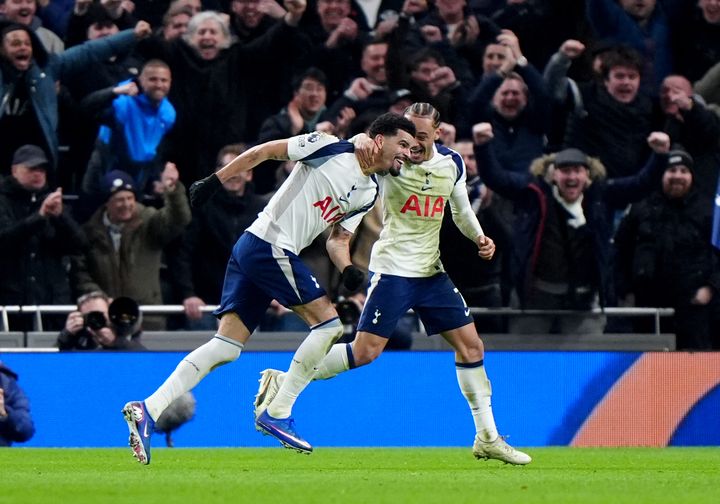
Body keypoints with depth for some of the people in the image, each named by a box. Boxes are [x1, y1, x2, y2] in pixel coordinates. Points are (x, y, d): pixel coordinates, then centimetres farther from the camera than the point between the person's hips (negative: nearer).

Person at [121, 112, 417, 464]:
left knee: (227, 346, 1)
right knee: (328, 324, -6)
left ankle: (148, 411, -5)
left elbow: (338, 239, 18)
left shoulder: (369, 193, 16)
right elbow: (264, 151, -4)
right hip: (270, 246, -9)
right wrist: (215, 181, -6)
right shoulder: (332, 150, -7)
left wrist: (347, 269, -3)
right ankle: (276, 413, -1)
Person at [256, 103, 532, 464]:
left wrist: (479, 237, 4)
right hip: (392, 268, -6)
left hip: (432, 271, 6)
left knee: (470, 345, 4)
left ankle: (487, 438, 12)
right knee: (365, 351, -14)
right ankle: (282, 384, -3)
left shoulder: (452, 164, 5)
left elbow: (461, 209, 20)